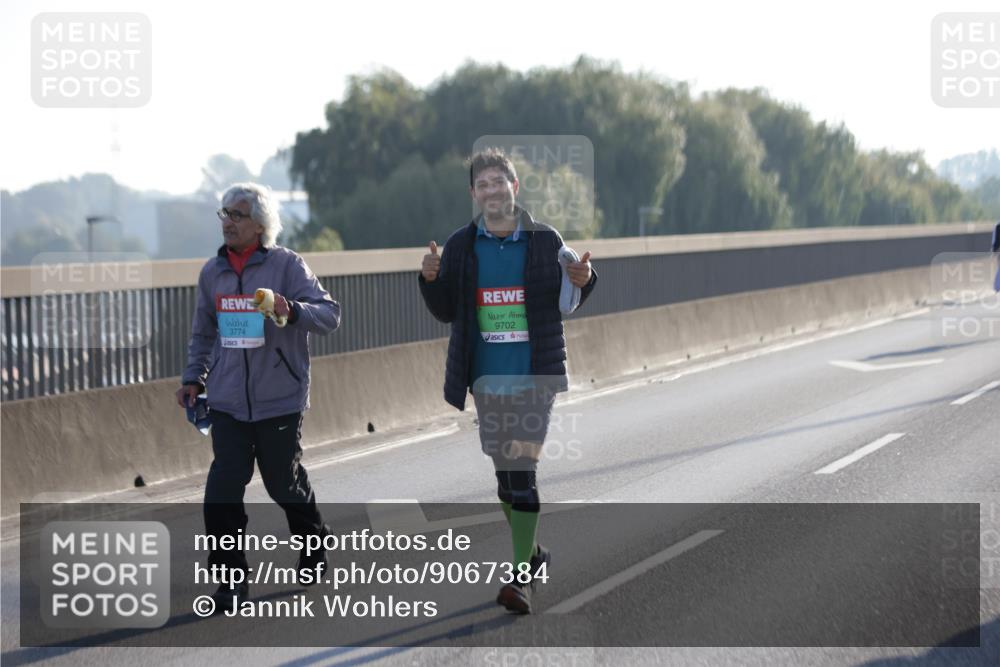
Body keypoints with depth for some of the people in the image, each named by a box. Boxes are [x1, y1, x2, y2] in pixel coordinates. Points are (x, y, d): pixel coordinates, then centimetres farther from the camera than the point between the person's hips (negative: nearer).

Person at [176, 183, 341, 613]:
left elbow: (329, 314, -13)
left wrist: (292, 311, -32)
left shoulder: (286, 265, -6)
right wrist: (193, 378, 11)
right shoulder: (212, 272, 9)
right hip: (228, 401, 3)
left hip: (279, 399, -3)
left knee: (284, 483, 9)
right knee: (224, 489, -8)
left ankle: (313, 550, 36)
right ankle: (231, 578, 2)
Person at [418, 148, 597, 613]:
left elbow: (565, 302, 7)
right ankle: (530, 551, 32)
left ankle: (522, 576, -10)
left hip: (534, 376, -3)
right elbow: (445, 312, 7)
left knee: (523, 469, -11)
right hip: (486, 378, 3)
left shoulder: (544, 240, -2)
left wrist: (582, 281, -14)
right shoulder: (461, 246, 3)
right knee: (502, 469, 12)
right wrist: (431, 280, -11)